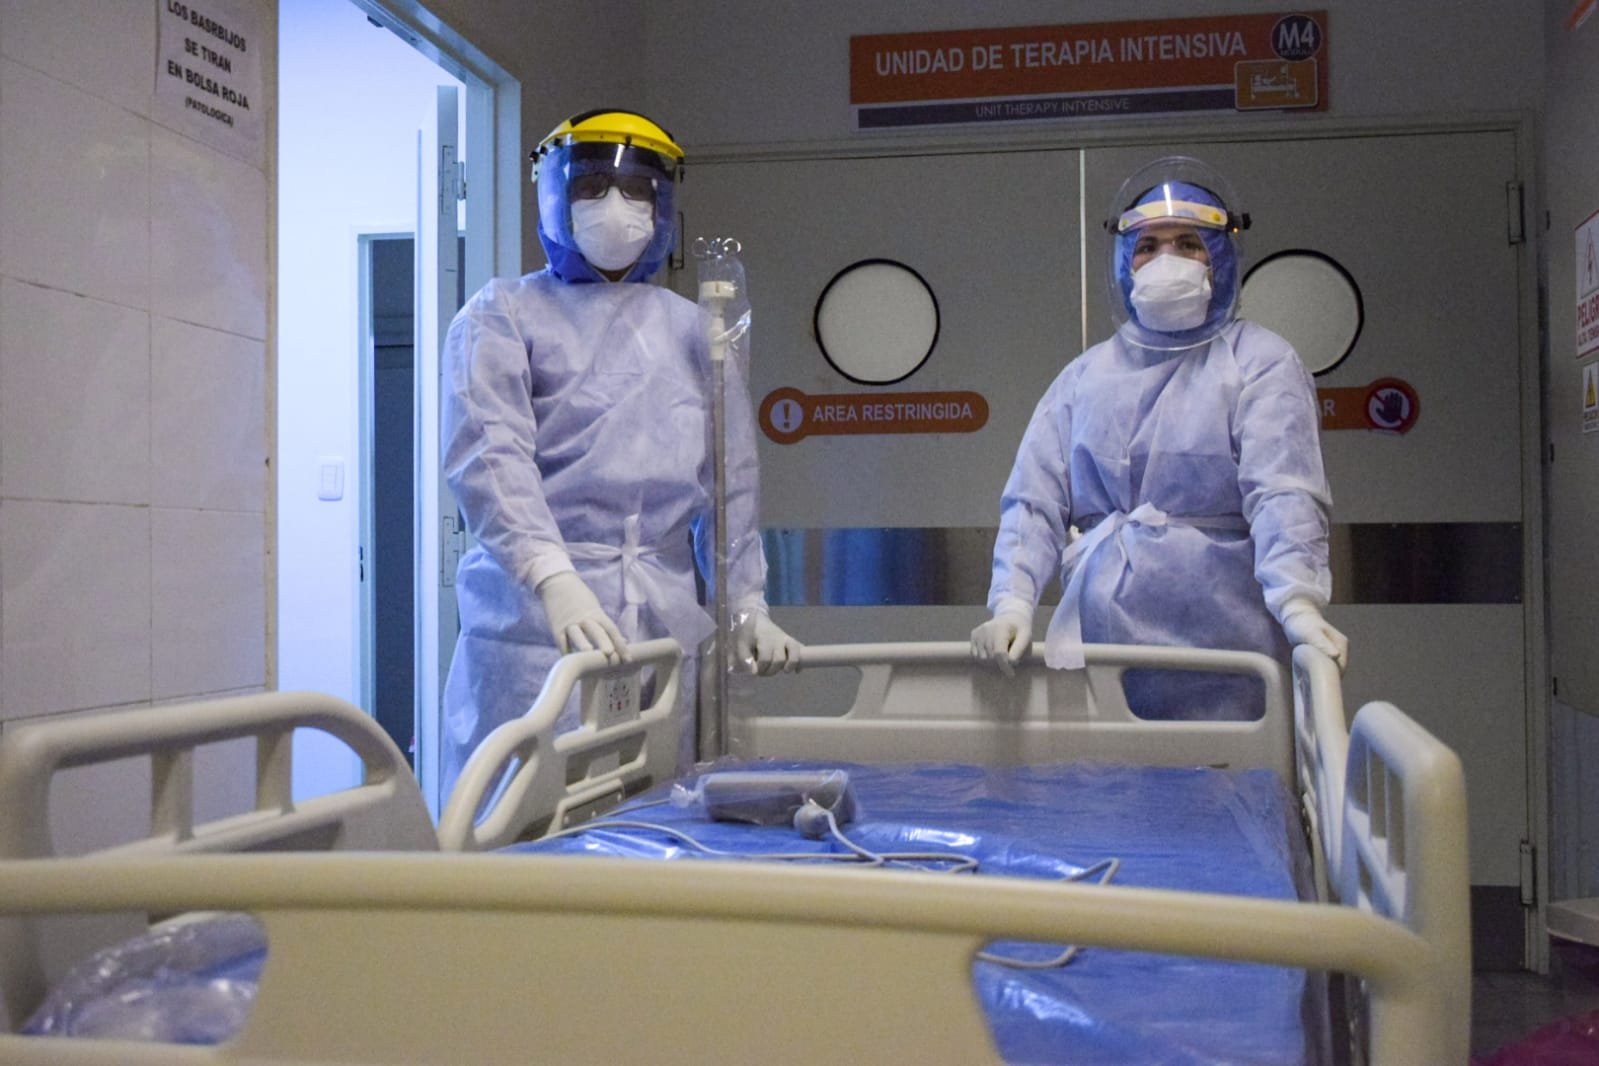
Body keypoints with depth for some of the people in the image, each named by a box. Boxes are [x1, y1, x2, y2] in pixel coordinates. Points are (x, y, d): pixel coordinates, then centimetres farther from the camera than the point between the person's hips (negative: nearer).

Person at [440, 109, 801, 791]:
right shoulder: (503, 317, 7)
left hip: (667, 626, 4)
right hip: (536, 624, -3)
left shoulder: (689, 332, 20)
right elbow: (490, 457, -9)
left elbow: (729, 483, 19)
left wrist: (747, 605, 10)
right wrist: (558, 582, -24)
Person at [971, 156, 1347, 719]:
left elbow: (1284, 492, -12)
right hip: (1097, 640, 3)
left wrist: (1296, 601, -27)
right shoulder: (1085, 376, 15)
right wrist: (1012, 604, -7)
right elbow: (1034, 499, 7)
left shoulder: (1259, 362, 3)